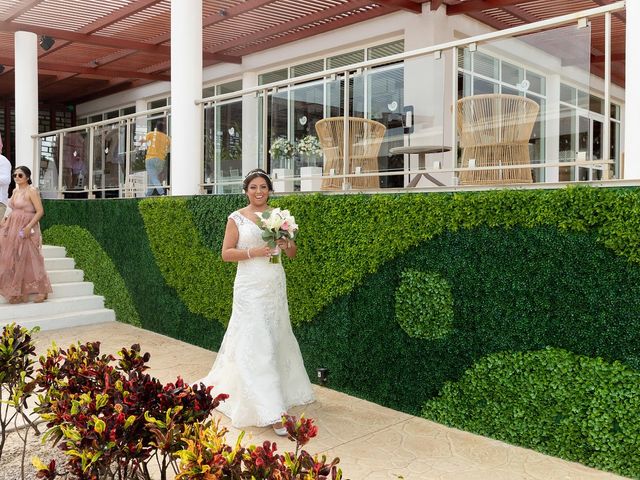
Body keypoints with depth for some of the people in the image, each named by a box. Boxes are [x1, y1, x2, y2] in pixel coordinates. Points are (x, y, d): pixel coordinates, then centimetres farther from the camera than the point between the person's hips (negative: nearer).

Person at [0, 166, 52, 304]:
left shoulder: (32, 191, -10)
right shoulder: (15, 191, 13)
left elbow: (40, 211, -16)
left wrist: (28, 227, -22)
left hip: (26, 229, -8)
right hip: (13, 228, 8)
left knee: (28, 259, -5)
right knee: (13, 259, 7)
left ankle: (42, 291, 4)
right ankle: (16, 291, 16)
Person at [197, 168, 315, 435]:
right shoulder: (237, 218, 0)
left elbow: (292, 253, 12)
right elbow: (226, 253, -4)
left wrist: (286, 245, -10)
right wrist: (252, 252, -18)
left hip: (276, 286, 5)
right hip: (250, 287, -4)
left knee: (276, 340, 13)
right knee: (256, 345, -8)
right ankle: (270, 412, -8)